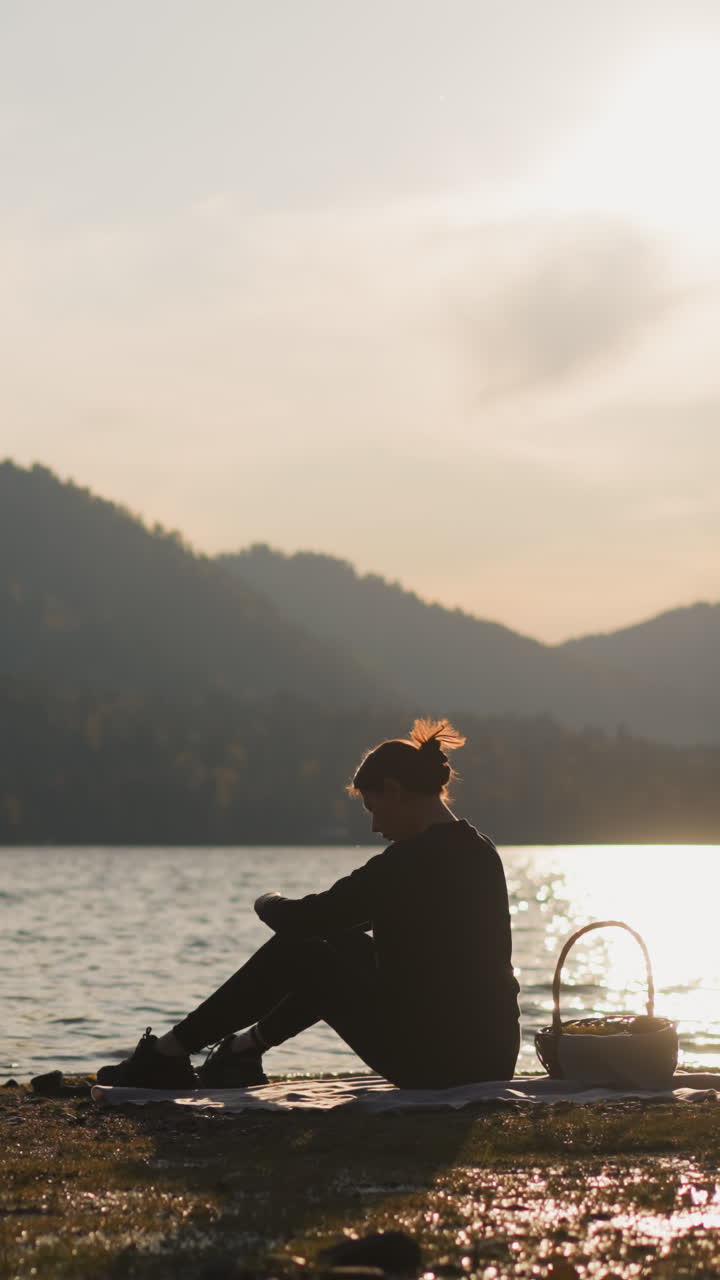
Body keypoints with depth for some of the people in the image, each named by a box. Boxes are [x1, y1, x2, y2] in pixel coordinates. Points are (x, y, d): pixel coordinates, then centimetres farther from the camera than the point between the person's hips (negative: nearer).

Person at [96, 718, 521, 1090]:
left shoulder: (411, 860, -17)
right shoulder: (481, 851, 11)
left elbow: (302, 919, -11)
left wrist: (269, 902, 11)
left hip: (434, 1062, -8)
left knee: (298, 952, 7)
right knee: (344, 945, 24)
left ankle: (167, 1056, 17)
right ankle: (245, 1047, 37)